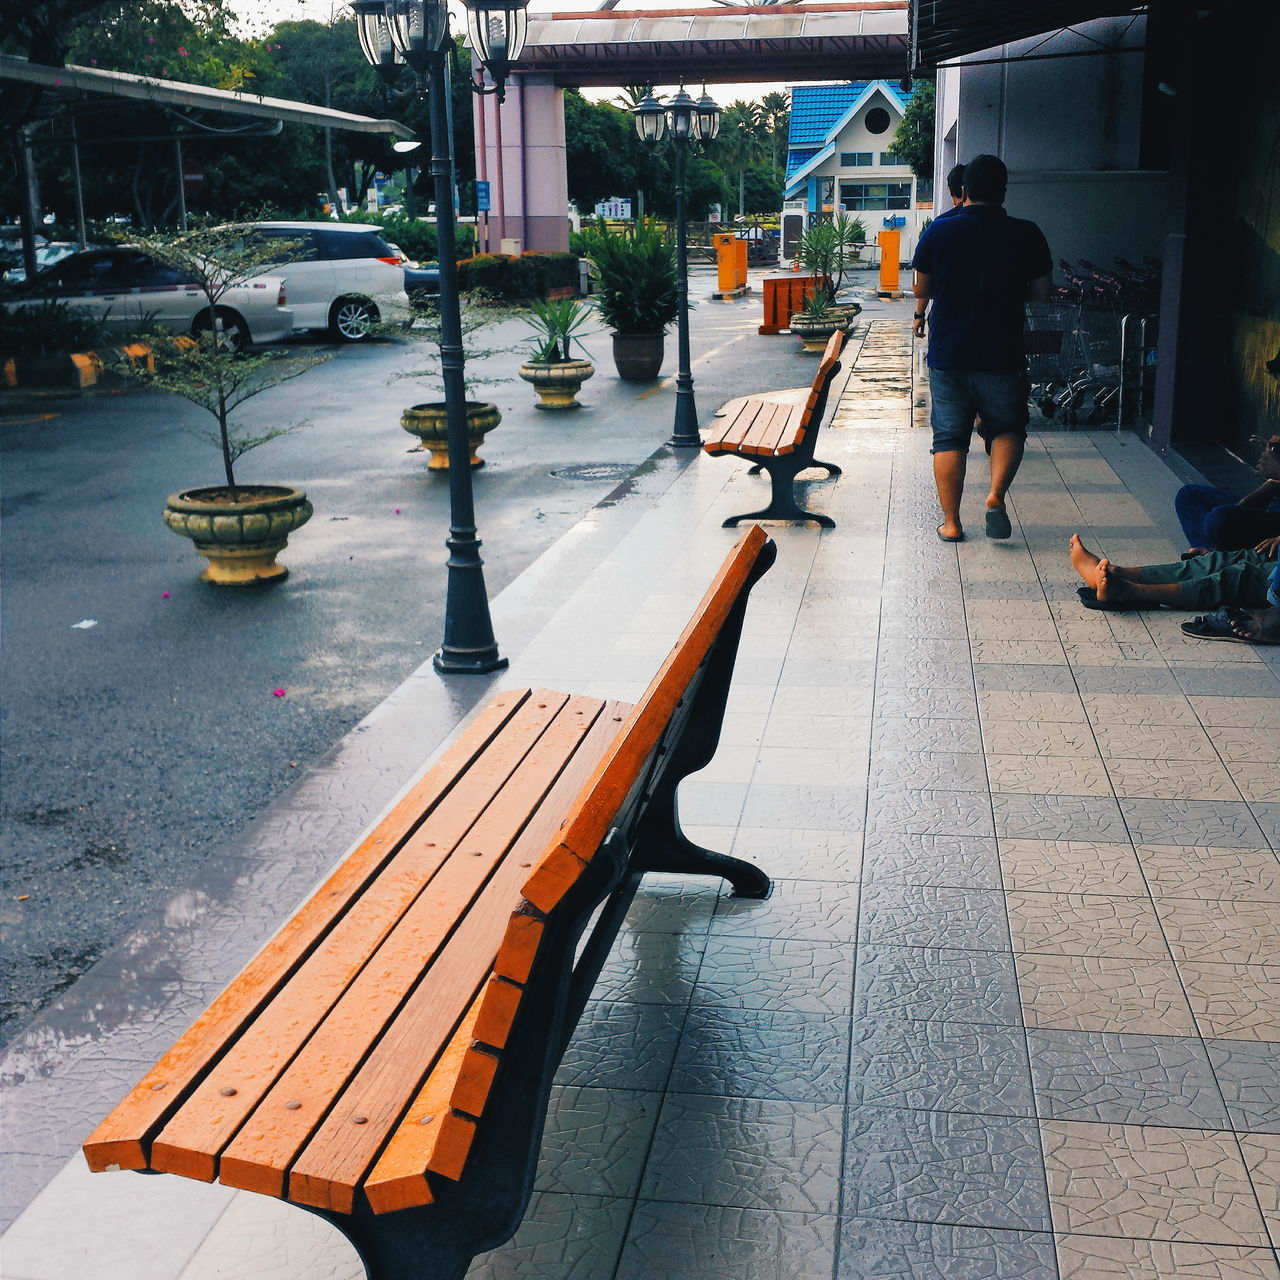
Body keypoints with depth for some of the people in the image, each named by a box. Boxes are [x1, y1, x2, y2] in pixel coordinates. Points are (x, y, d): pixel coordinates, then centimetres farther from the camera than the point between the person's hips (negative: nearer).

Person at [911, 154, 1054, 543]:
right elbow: (1042, 291, 1)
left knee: (949, 437, 9)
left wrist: (921, 314, 28)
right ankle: (996, 493, -8)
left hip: (947, 354, 1)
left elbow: (922, 288, 7)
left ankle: (951, 522, 10)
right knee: (1008, 428, 16)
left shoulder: (939, 230, -3)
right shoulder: (1026, 234, -5)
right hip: (1002, 356, -1)